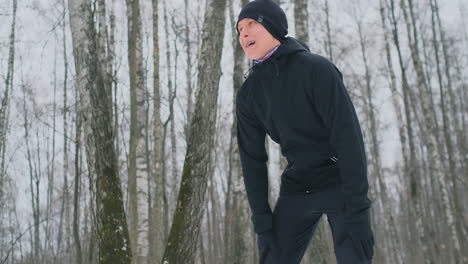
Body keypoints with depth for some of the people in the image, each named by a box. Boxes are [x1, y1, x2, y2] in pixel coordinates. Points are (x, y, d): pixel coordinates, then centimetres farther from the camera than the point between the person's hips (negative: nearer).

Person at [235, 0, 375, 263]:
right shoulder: (248, 95, 1)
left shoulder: (316, 69, -16)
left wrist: (357, 209, -24)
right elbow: (252, 159, 4)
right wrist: (262, 219, -3)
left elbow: (349, 136, -20)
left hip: (340, 183, -5)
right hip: (296, 190, 5)